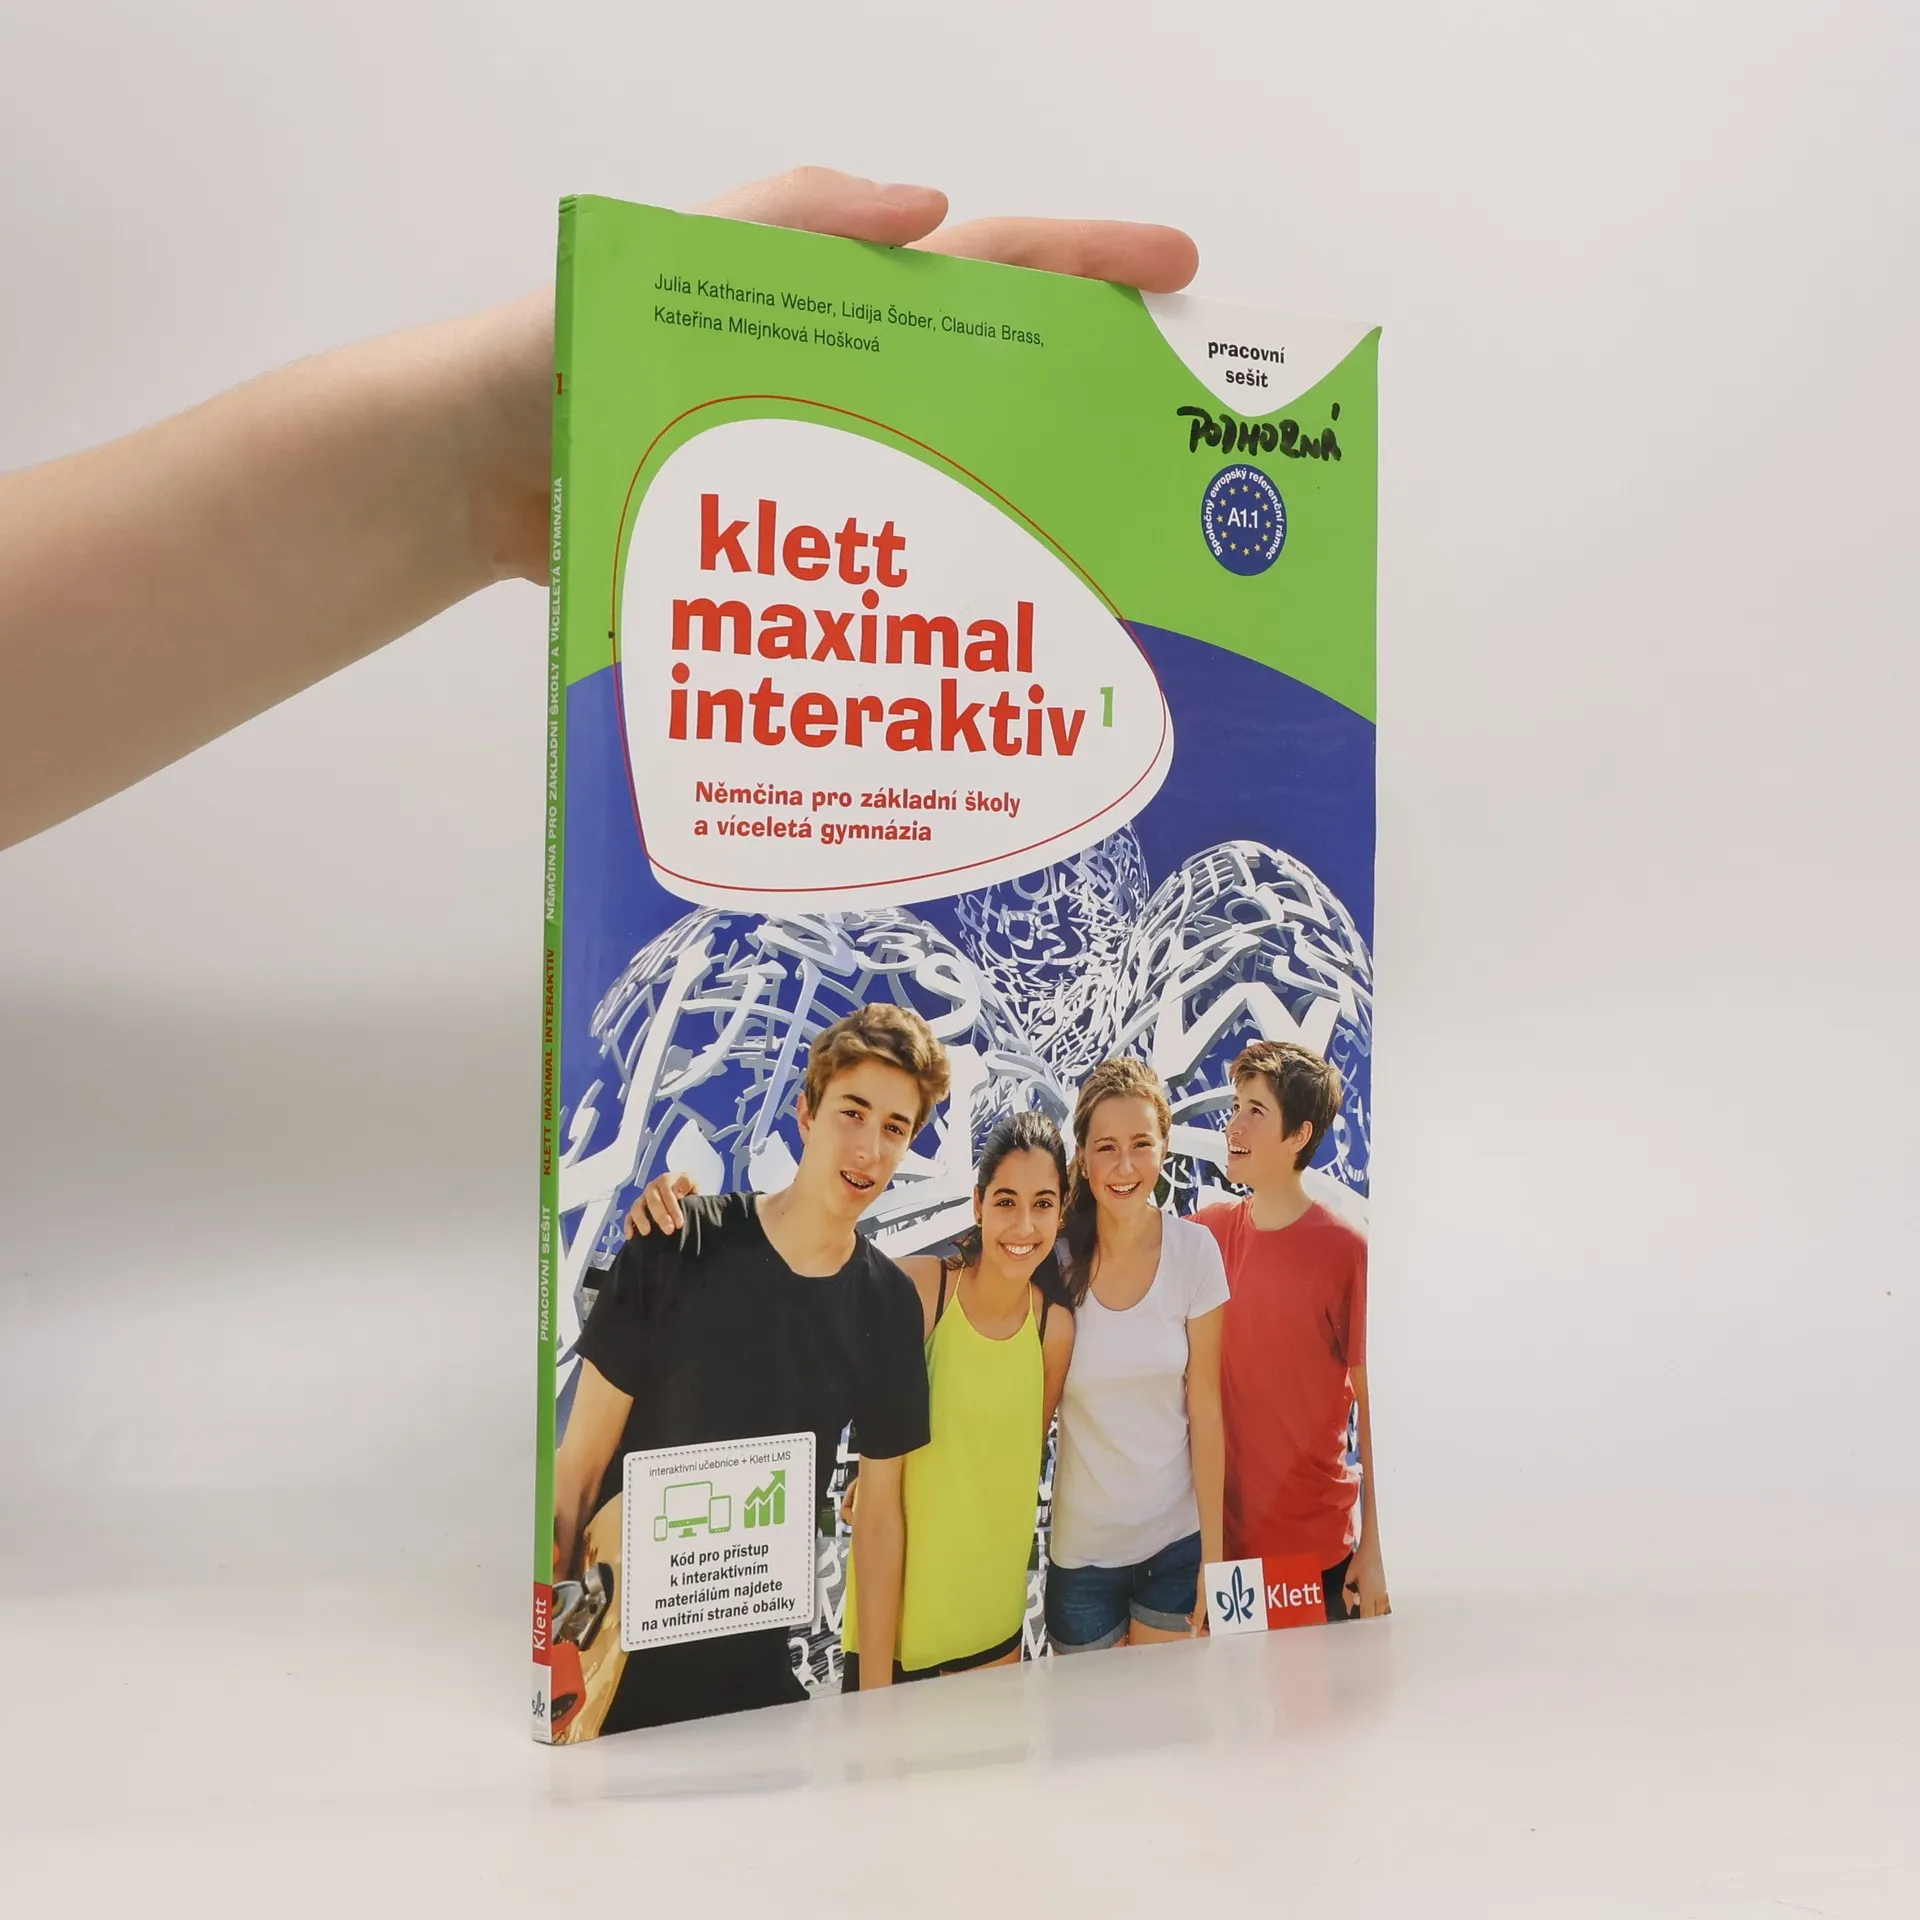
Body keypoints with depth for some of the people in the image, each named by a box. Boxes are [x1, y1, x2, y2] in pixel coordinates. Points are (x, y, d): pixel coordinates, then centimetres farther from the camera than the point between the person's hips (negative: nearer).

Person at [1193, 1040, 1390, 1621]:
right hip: (1218, 1541, 3)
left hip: (1321, 1553, -3)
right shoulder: (1203, 1235, -1)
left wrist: (1375, 1547, -8)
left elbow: (1373, 1403, -8)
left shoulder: (1347, 1251, -12)